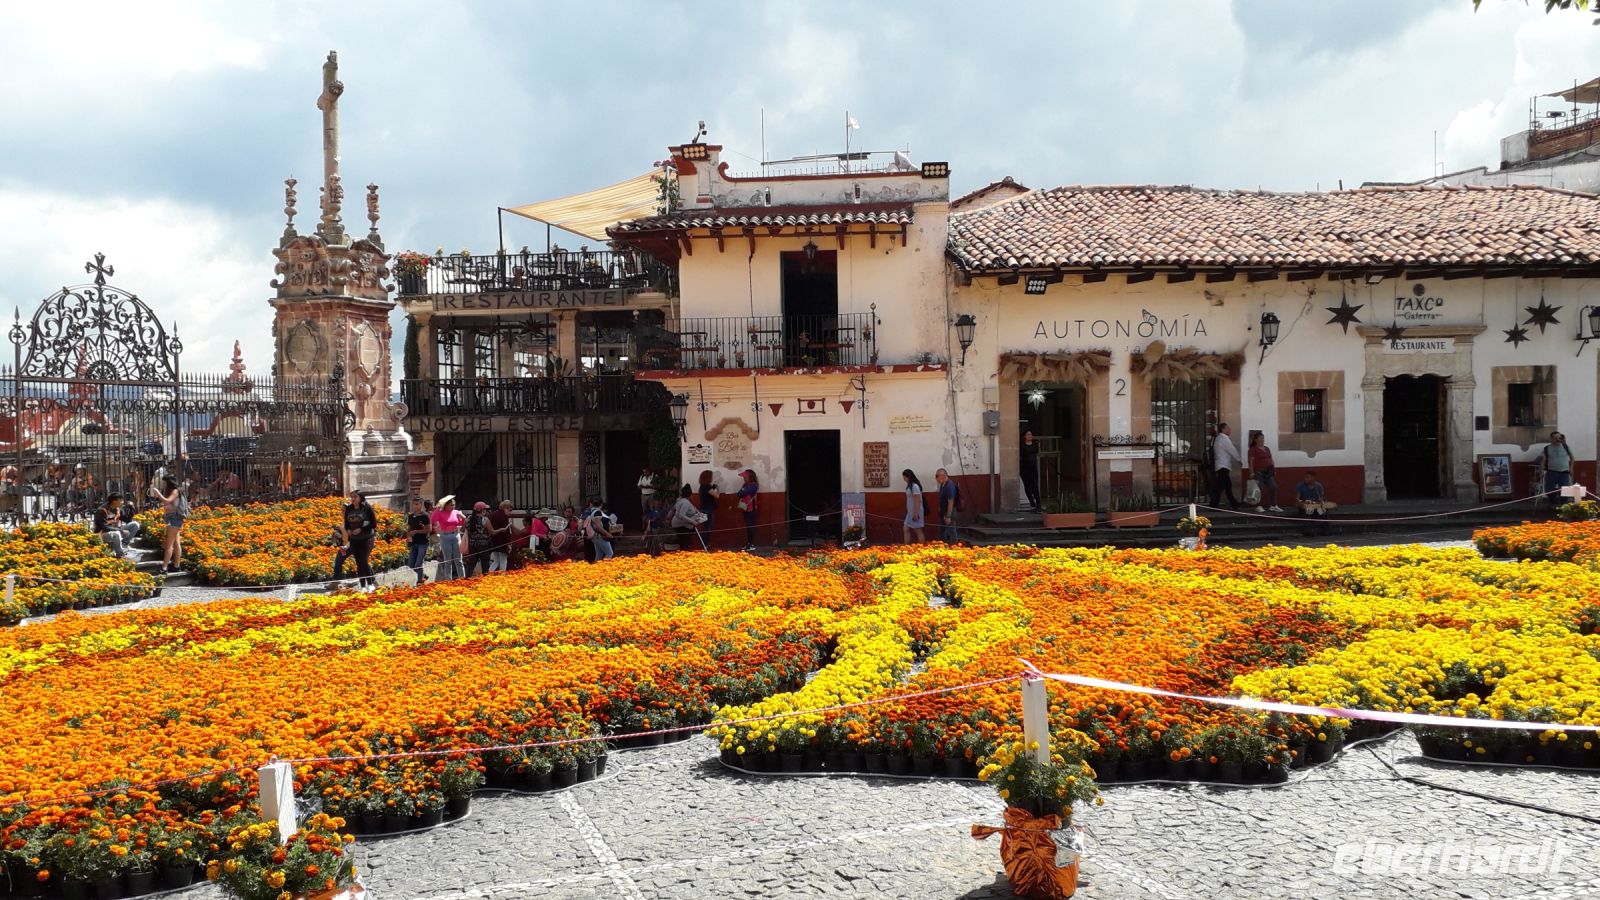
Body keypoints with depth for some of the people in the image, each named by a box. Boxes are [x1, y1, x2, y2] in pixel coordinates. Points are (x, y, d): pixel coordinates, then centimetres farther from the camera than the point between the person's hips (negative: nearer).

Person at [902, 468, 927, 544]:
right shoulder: (909, 486, 10)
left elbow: (917, 501, -20)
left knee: (918, 531, -1)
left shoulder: (915, 486, -18)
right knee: (905, 529, 6)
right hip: (910, 512, 9)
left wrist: (915, 514, -22)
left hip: (915, 512, -9)